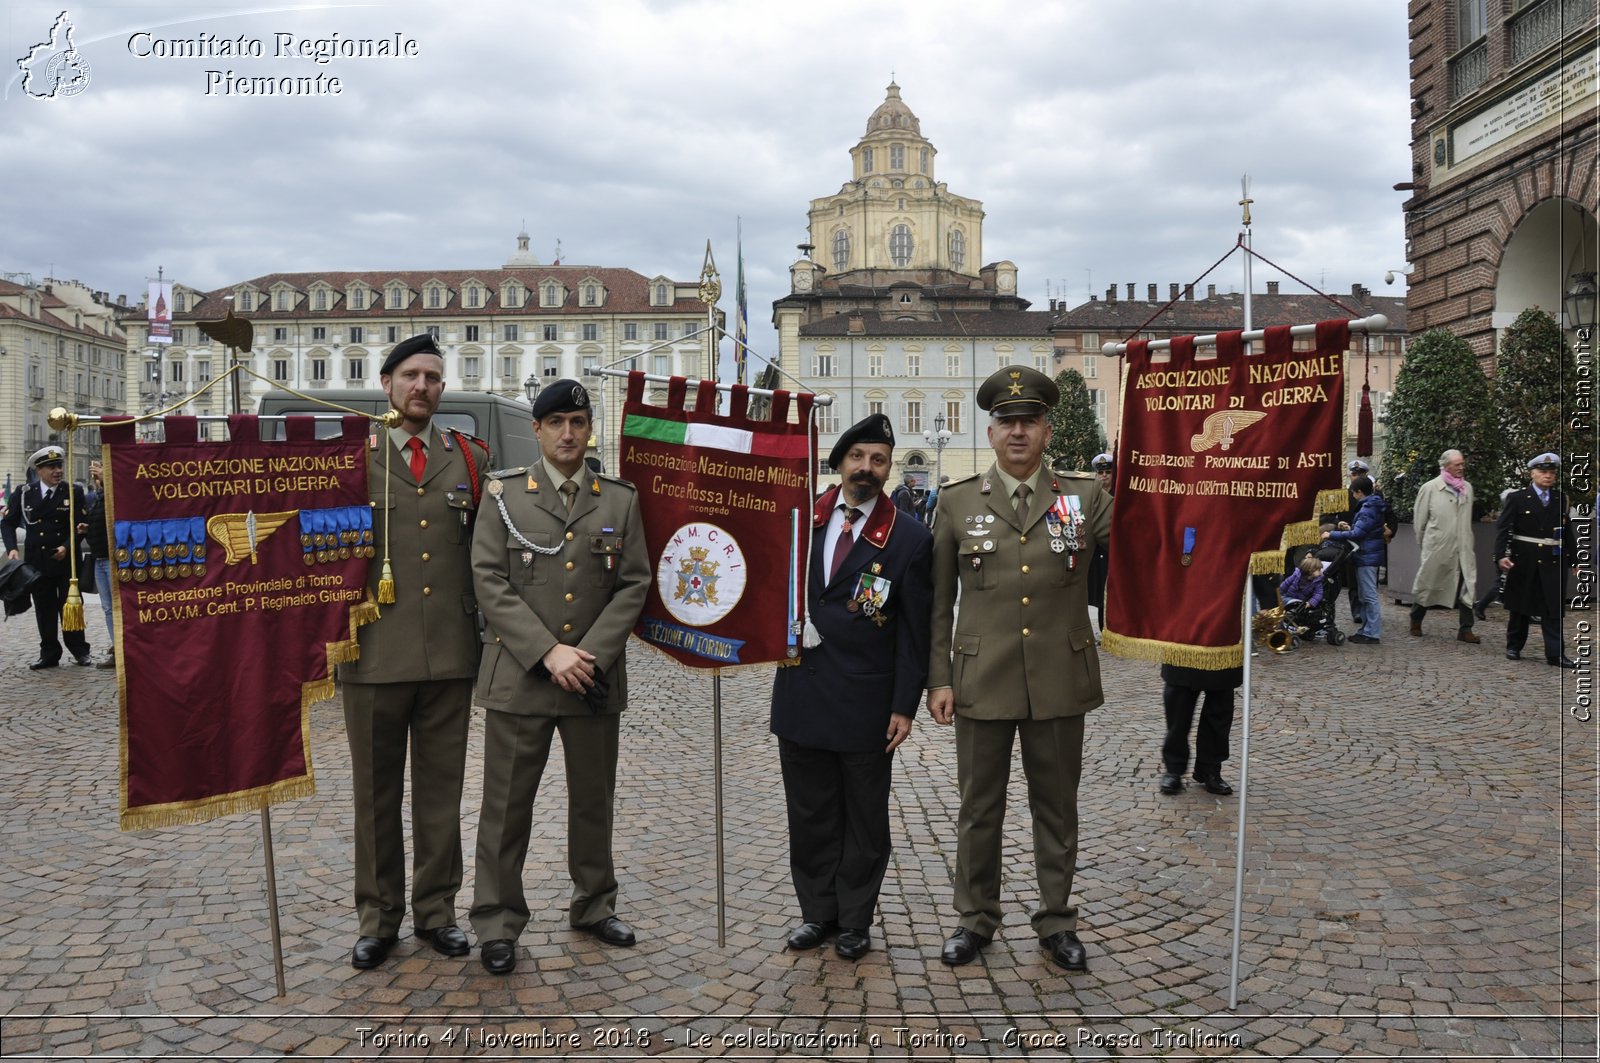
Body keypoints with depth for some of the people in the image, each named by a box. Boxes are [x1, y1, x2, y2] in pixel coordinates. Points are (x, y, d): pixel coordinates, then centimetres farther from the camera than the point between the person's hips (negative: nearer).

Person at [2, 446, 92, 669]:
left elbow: (80, 525, -2)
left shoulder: (74, 492, -1)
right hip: (37, 562, 2)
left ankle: (79, 651, 14)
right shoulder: (23, 493, 4)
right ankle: (49, 654, 14)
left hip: (67, 560, -2)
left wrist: (67, 547, -17)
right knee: (44, 609, 7)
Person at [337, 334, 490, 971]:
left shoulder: (470, 460, 9)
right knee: (375, 793, 9)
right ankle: (378, 918, 22)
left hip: (451, 654, 2)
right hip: (375, 654, -1)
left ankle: (436, 911, 24)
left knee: (441, 791, 10)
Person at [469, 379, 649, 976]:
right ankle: (498, 923, 17)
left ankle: (594, 907, 30)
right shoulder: (504, 495, 2)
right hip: (518, 676, -2)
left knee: (594, 800, 13)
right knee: (507, 805, 4)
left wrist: (591, 654, -11)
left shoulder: (621, 500, 7)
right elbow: (489, 583, -6)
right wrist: (548, 653, -14)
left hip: (596, 678, 2)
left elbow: (633, 585, 2)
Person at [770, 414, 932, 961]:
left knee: (864, 817, 10)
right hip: (801, 694, 3)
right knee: (809, 813, 13)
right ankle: (818, 911, 29)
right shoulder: (800, 519, 2)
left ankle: (855, 921, 25)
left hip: (866, 703, -3)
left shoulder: (909, 538, -6)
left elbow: (914, 631, -5)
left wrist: (905, 706, -7)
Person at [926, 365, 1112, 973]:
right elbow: (938, 600, 4)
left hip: (1060, 683, 0)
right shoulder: (958, 502, 2)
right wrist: (938, 679, 0)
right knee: (979, 808, 11)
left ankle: (1057, 922, 29)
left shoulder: (1085, 497, 3)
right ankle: (976, 918, 28)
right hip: (981, 682, 0)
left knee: (1056, 807, 13)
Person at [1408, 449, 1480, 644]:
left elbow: (1467, 518, 18)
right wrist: (1424, 543, 6)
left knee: (1467, 586, -4)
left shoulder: (1467, 488, 8)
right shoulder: (1430, 488, -4)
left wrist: (1465, 540, 15)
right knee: (1427, 584, 9)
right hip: (1437, 548, -4)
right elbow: (1419, 519, 1)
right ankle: (1415, 622, 27)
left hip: (1463, 549, 4)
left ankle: (1465, 629, -1)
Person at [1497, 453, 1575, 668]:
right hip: (1524, 561, -2)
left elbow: (1566, 531, 10)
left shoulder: (1560, 500, 9)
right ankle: (1513, 647, 23)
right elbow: (1502, 528, -7)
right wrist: (1501, 555, -19)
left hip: (1553, 562, 2)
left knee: (1553, 609, -1)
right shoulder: (1516, 498, -2)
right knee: (1520, 606, 10)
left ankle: (1555, 654, -1)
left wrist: (1572, 559, 6)